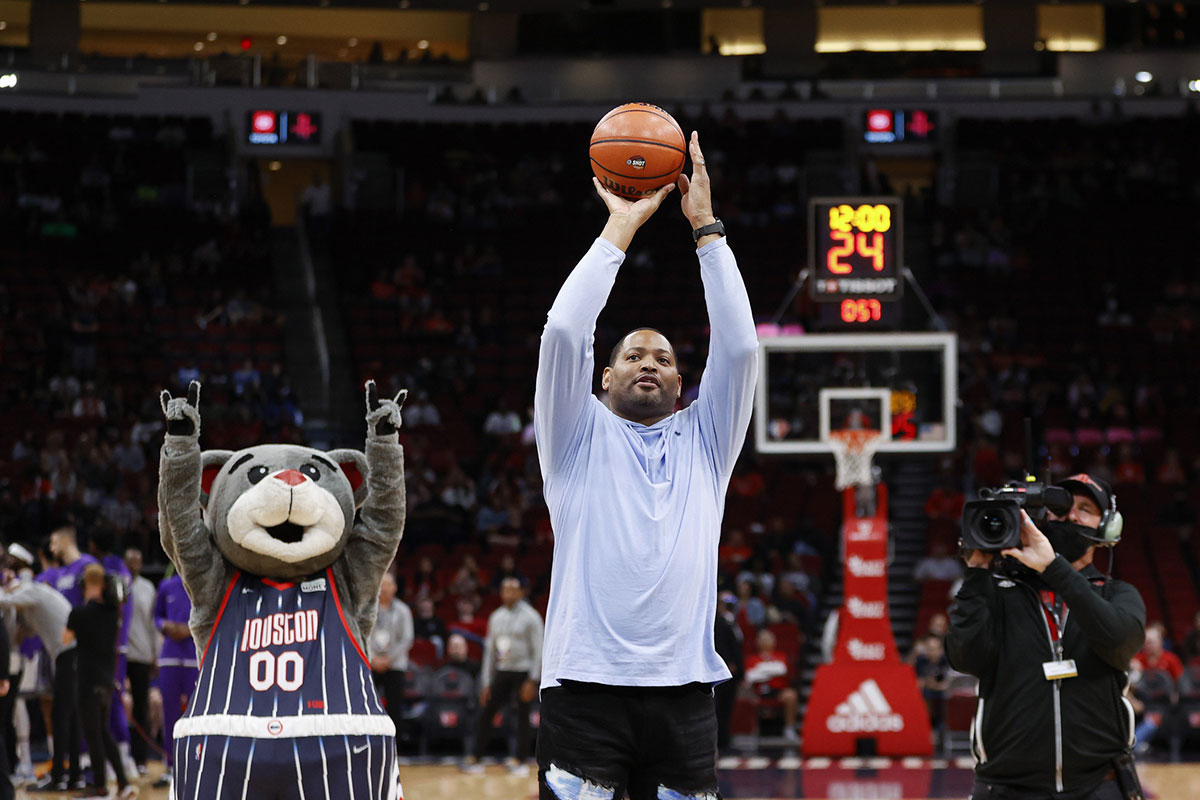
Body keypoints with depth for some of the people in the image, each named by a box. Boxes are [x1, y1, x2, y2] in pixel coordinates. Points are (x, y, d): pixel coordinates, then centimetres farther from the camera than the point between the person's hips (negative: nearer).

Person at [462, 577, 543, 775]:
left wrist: (532, 681, -15)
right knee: (485, 713, 0)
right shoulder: (496, 617, 11)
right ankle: (475, 759, 4)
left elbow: (537, 650, -8)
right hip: (501, 672, 5)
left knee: (522, 716, -2)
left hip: (523, 672, -5)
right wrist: (486, 682, 10)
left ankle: (520, 760, 5)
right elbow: (490, 650, 15)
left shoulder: (530, 617, -5)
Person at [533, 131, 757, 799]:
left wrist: (706, 226, 4)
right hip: (585, 685, -2)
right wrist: (621, 229, 2)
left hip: (682, 689, 2)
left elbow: (739, 346, 5)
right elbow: (563, 333, -2)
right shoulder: (581, 436, 12)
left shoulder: (703, 441, 18)